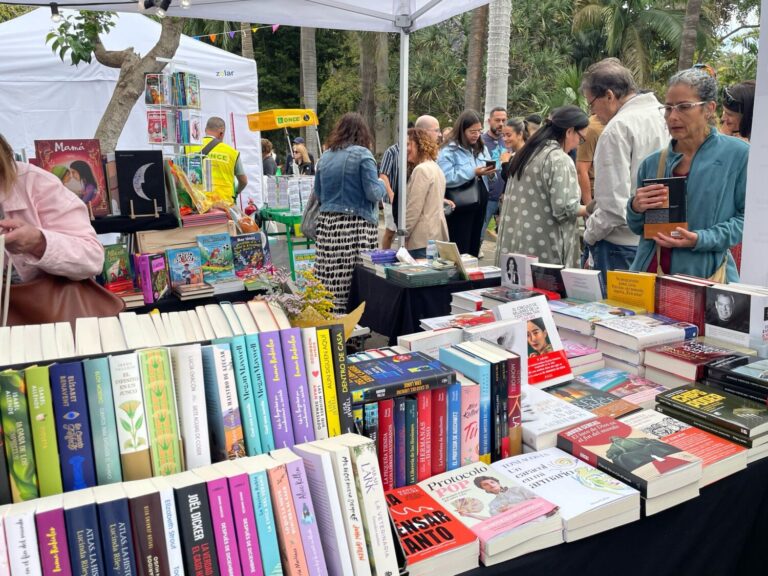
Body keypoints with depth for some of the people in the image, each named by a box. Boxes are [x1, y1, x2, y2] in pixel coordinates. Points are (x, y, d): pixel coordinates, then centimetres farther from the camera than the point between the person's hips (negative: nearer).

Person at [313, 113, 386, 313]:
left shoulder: (325, 157, 13)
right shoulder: (362, 154, -5)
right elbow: (373, 193, -8)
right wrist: (382, 184, 12)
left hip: (327, 224, 6)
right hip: (356, 225, -6)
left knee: (330, 281, 5)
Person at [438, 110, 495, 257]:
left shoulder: (481, 148, 12)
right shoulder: (449, 150, -10)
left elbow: (489, 179, 16)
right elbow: (445, 178, -22)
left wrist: (489, 172, -8)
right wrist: (473, 172, -24)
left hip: (479, 206, 7)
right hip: (460, 208, -7)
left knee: (474, 249, 14)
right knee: (460, 252, -4)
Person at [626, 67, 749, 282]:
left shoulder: (737, 154, -4)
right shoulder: (652, 163, 6)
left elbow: (749, 217, -6)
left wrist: (701, 239, -18)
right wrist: (635, 208, -8)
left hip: (706, 277, -3)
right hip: (650, 272, 3)